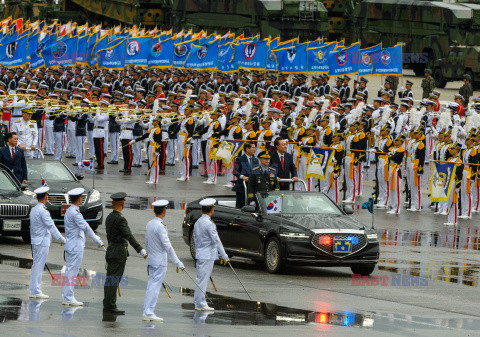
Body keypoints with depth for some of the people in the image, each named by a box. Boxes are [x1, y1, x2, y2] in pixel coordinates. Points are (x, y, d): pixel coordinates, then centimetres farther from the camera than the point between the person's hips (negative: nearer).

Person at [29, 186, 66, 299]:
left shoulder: (33, 210, 12)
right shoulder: (43, 211, -16)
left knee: (36, 266, 11)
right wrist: (62, 239, -10)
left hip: (35, 241, 9)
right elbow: (51, 226, -16)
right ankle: (36, 291, -6)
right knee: (39, 266, -7)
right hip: (42, 242, -9)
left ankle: (33, 291, 12)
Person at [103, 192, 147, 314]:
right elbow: (129, 236, -27)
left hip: (110, 250, 9)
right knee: (114, 280, -6)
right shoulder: (120, 219, -18)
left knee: (110, 280, 11)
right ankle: (111, 306, -6)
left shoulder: (109, 217, 10)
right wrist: (140, 250, -31)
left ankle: (107, 306, 14)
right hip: (119, 252, -9)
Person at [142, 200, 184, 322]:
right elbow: (167, 247, -19)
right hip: (160, 262, -8)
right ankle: (148, 313, -6)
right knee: (155, 287, -6)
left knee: (151, 286, 11)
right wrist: (178, 263, -15)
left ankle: (146, 313, 11)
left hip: (151, 260, 8)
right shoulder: (160, 227, -18)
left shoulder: (149, 224, 8)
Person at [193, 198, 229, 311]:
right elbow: (216, 241, -14)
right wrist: (224, 256, -7)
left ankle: (198, 303, 17)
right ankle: (201, 304, -4)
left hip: (200, 255, 9)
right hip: (207, 256, -9)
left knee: (200, 279, 13)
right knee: (203, 280, -6)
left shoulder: (197, 223, 10)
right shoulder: (209, 224, -16)